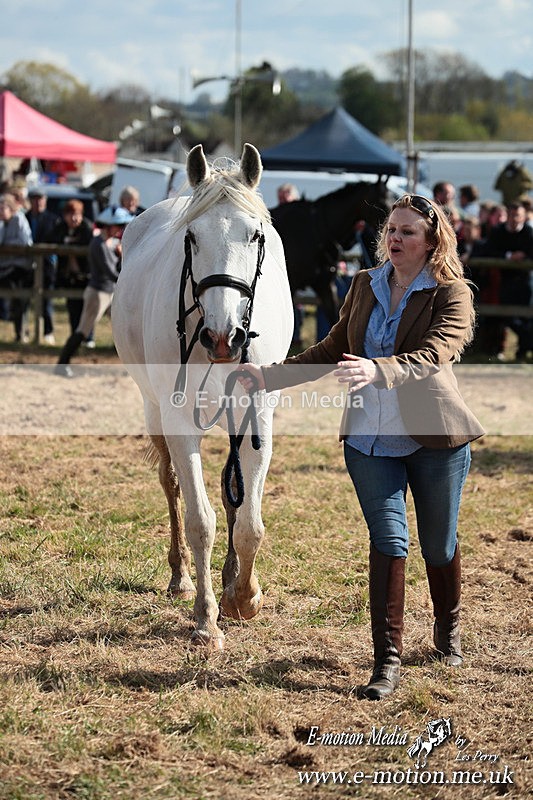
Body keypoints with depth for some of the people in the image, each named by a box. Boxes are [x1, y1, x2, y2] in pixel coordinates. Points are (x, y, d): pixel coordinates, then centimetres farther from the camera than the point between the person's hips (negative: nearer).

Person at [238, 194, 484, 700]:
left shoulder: (452, 295, -9)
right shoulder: (365, 285, 8)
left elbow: (430, 356, -26)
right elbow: (332, 351, 17)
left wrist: (378, 370, -44)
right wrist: (270, 376, 8)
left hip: (434, 437, -3)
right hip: (368, 437, 3)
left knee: (438, 545, 11)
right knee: (388, 539, -9)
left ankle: (448, 629, 39)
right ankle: (387, 661, -10)